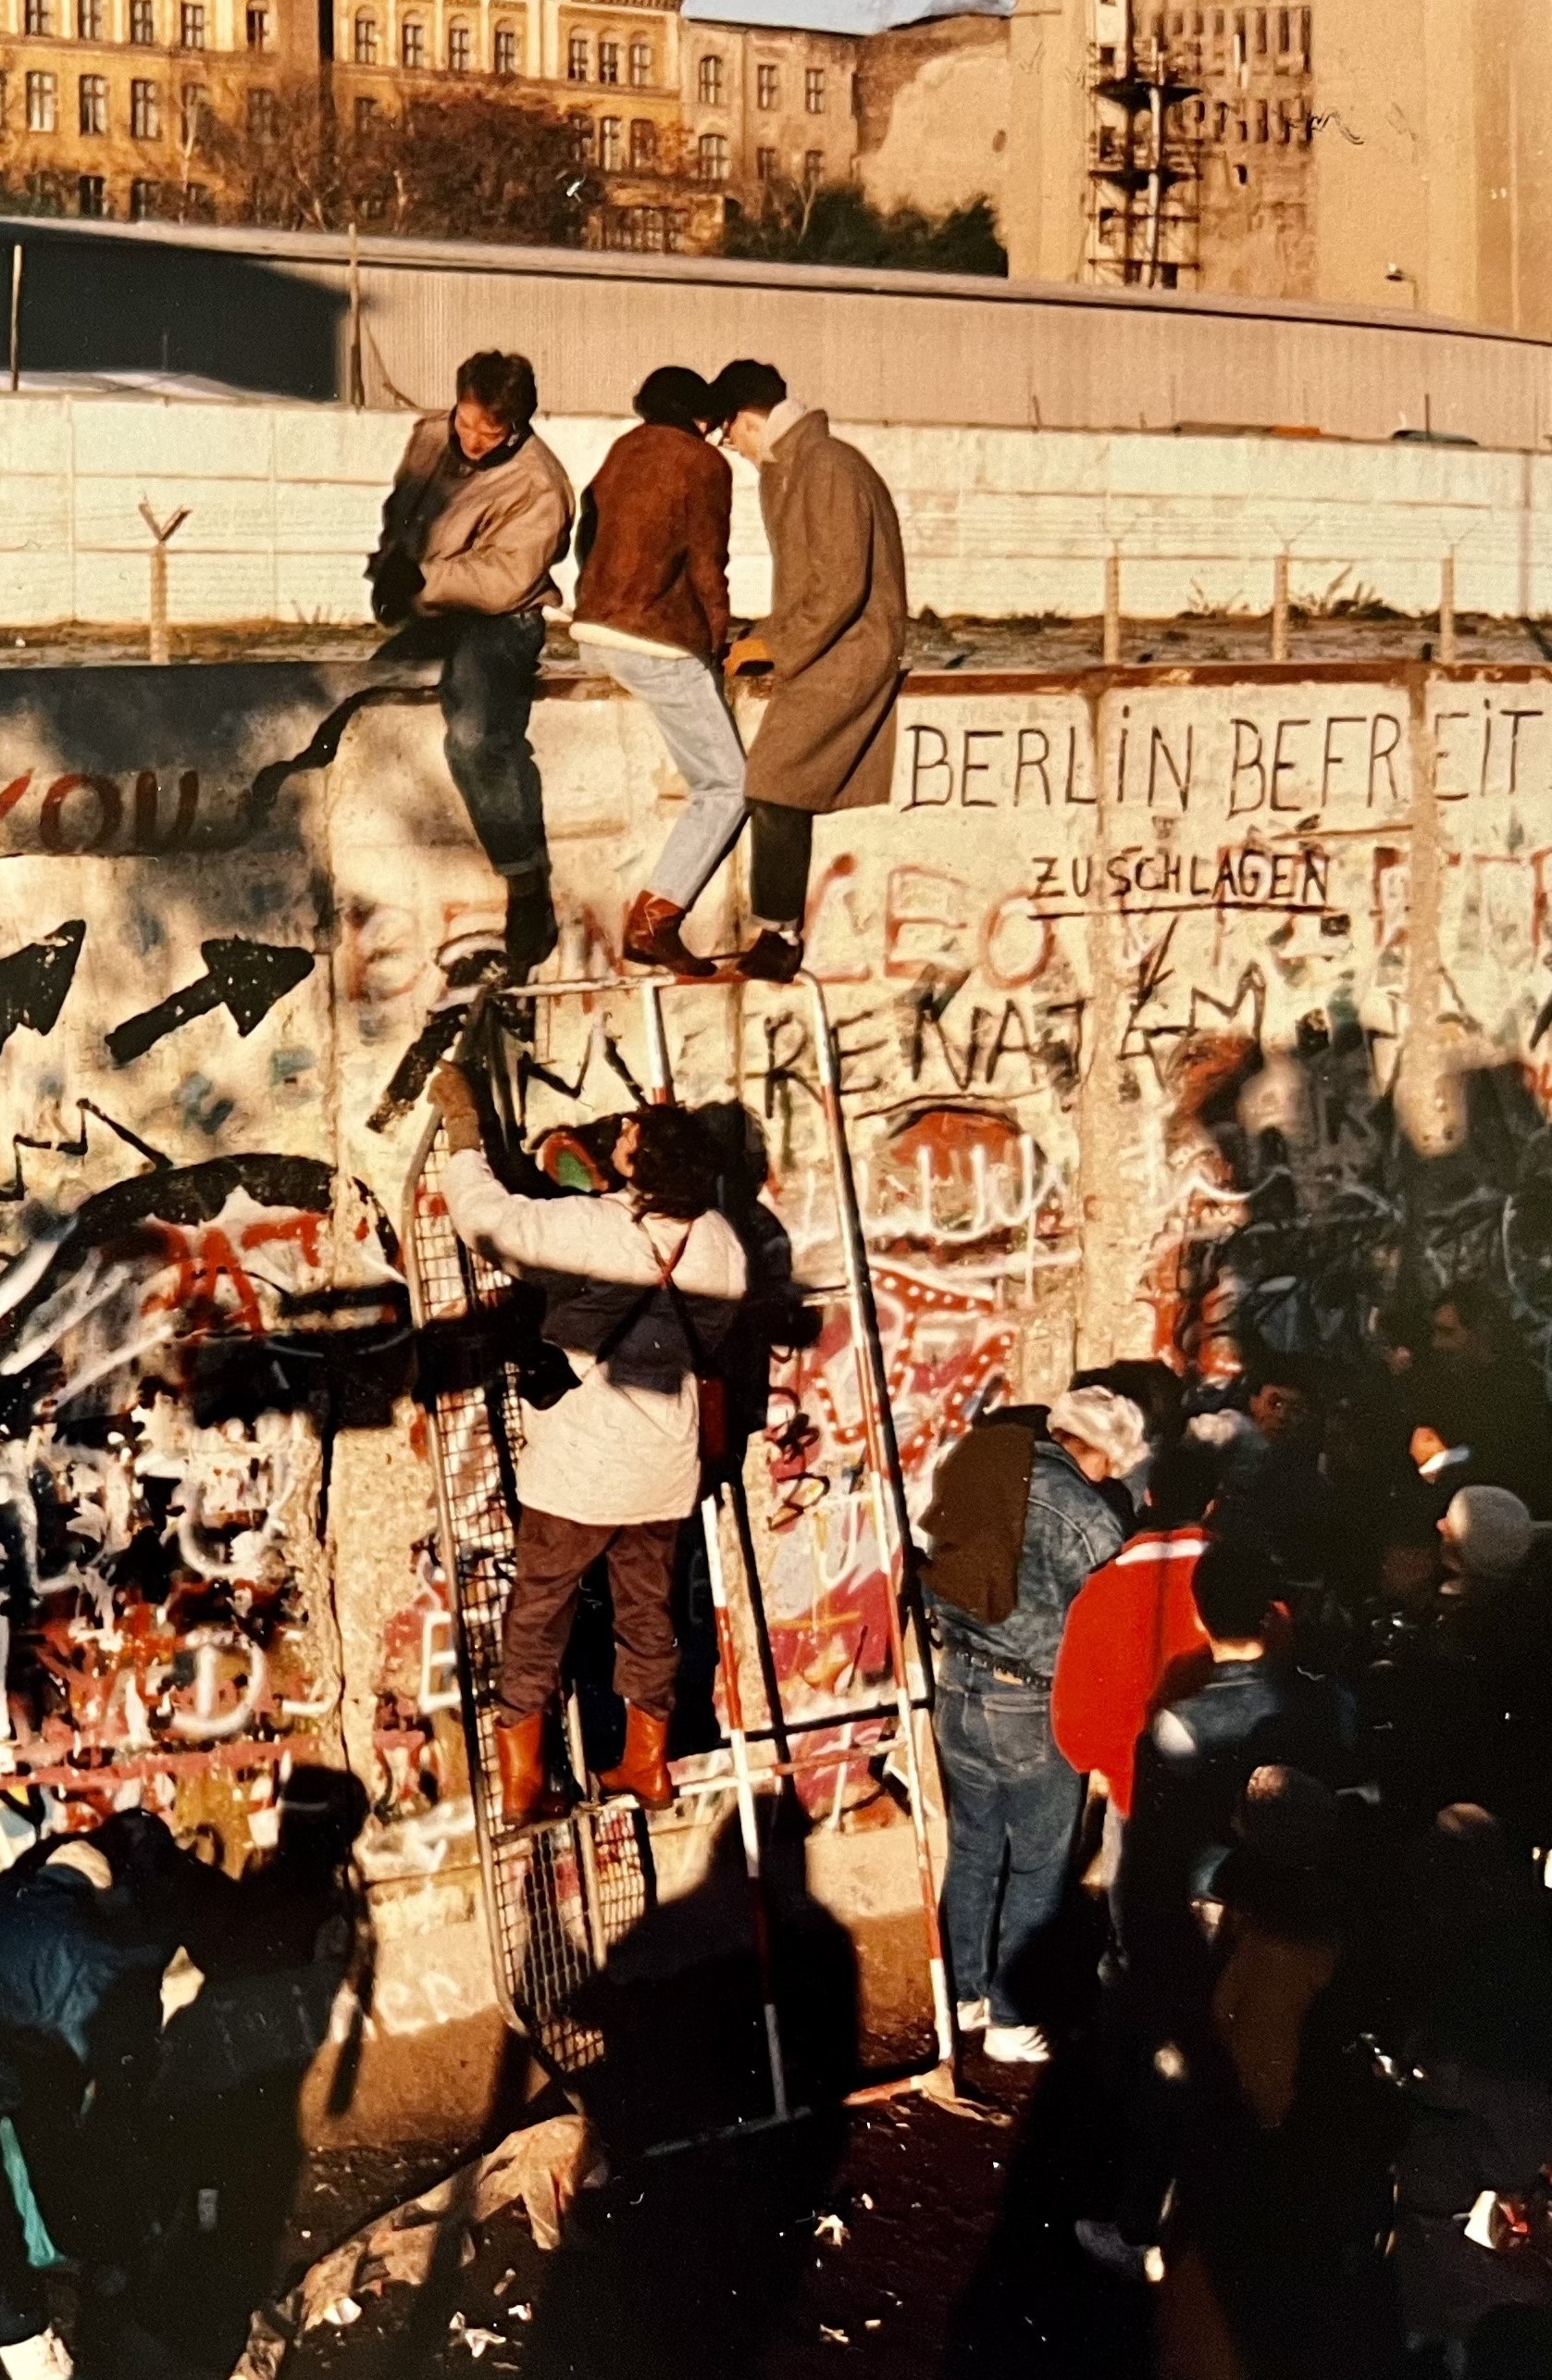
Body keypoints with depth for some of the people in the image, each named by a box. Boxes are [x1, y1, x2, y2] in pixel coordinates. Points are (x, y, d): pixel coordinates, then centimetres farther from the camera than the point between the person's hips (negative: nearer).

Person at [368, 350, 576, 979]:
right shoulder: (430, 438, 5)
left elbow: (504, 582, -21)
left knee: (475, 735, -32)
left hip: (498, 620, -9)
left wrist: (421, 578, -24)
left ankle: (528, 890, -27)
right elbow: (399, 508, 22)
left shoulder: (537, 486, -17)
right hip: (428, 616, 9)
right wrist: (392, 558, 3)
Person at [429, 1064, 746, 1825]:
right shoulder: (720, 1243, -9)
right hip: (663, 1464, 4)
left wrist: (462, 1122, 2)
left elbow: (485, 1215, -12)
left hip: (577, 1466, -4)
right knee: (647, 1607, 19)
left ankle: (521, 1779, 17)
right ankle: (647, 1763, 29)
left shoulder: (586, 1229, -24)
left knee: (538, 1610, 11)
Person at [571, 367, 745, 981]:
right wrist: (719, 636, 7)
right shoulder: (704, 462, -4)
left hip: (597, 628, 8)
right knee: (726, 787, -4)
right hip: (659, 641, -8)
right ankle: (654, 920, -15)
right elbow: (706, 564, -7)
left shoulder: (624, 449, 15)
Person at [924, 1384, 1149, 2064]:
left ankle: (967, 1995, 33)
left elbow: (937, 1582, 9)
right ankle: (1010, 2021, 17)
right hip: (1034, 1709, -6)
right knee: (1037, 1870, 9)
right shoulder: (1085, 1517, -18)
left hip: (958, 1692, 6)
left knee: (972, 1850, 20)